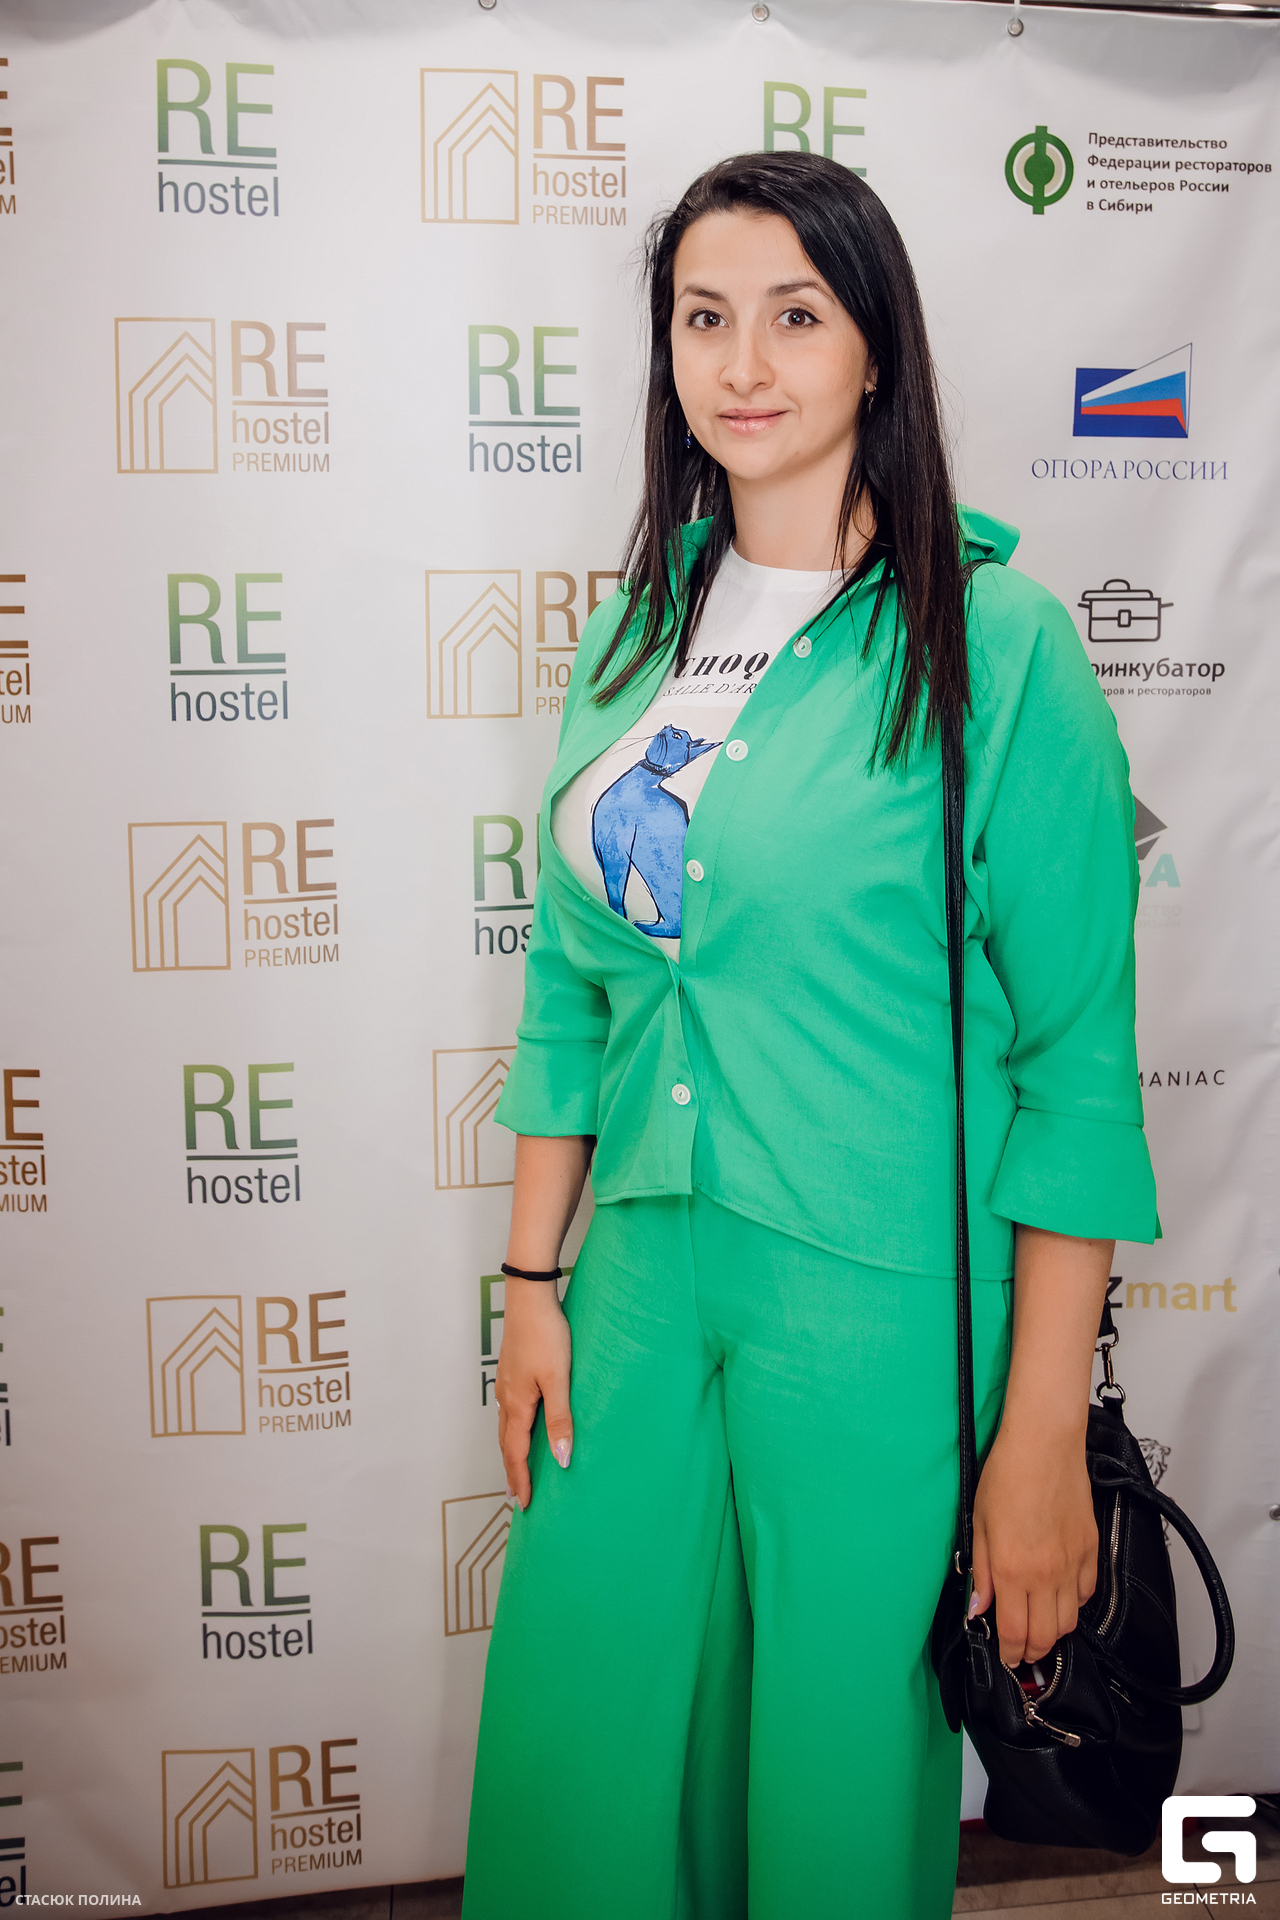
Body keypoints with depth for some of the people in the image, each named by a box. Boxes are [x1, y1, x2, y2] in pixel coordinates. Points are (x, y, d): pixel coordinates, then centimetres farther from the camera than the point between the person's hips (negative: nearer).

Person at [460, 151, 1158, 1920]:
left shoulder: (995, 640, -10)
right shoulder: (636, 628, 6)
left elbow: (1076, 1058, -11)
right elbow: (571, 981, 11)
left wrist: (1045, 1436, -12)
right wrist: (533, 1278, 8)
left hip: (883, 1304, -4)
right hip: (644, 1271, 5)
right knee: (575, 1750, 16)